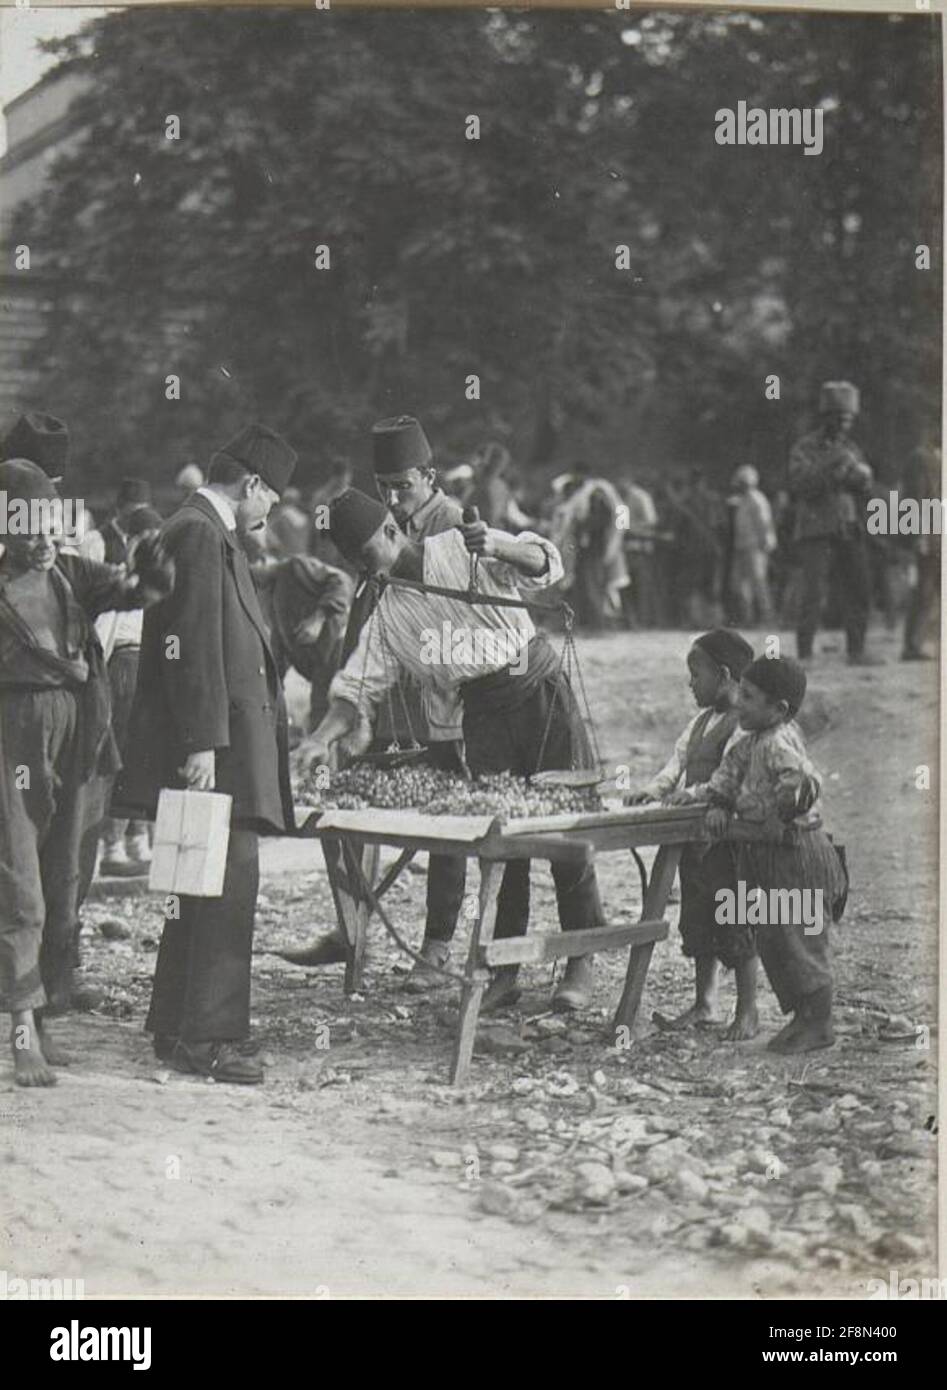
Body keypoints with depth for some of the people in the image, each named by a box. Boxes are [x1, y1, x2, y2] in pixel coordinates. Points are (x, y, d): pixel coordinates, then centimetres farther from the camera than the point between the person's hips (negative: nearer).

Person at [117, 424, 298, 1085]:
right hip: (213, 747, -11)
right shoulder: (198, 535, -13)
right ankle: (205, 1035, -7)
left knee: (210, 886, 14)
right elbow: (192, 648, -20)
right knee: (230, 882, -10)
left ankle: (178, 1024, 22)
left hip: (229, 744, 11)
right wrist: (203, 743, -23)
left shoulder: (210, 534, 19)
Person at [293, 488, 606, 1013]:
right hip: (483, 712, 4)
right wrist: (323, 737, -14)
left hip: (539, 689, -4)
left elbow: (547, 565, -12)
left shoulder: (463, 549, -4)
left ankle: (581, 964, 0)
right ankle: (505, 970, 2)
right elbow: (358, 685, 3)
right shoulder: (387, 614, 7)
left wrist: (496, 547, -32)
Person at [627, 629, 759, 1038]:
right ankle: (704, 1004, 24)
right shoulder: (702, 720, 17)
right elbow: (679, 760, 10)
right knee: (698, 921, 14)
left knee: (735, 922, -2)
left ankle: (747, 1012, 6)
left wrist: (695, 793, -33)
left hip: (731, 833, -9)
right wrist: (654, 789, -7)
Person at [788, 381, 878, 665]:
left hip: (851, 531, 5)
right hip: (816, 532, -5)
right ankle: (804, 654, -7)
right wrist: (829, 465, -22)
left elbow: (866, 486, 5)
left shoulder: (851, 448, 14)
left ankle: (856, 651, 12)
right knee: (813, 594, -10)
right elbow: (800, 484, -14)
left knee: (859, 591, 4)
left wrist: (860, 474, -17)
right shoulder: (805, 448, -1)